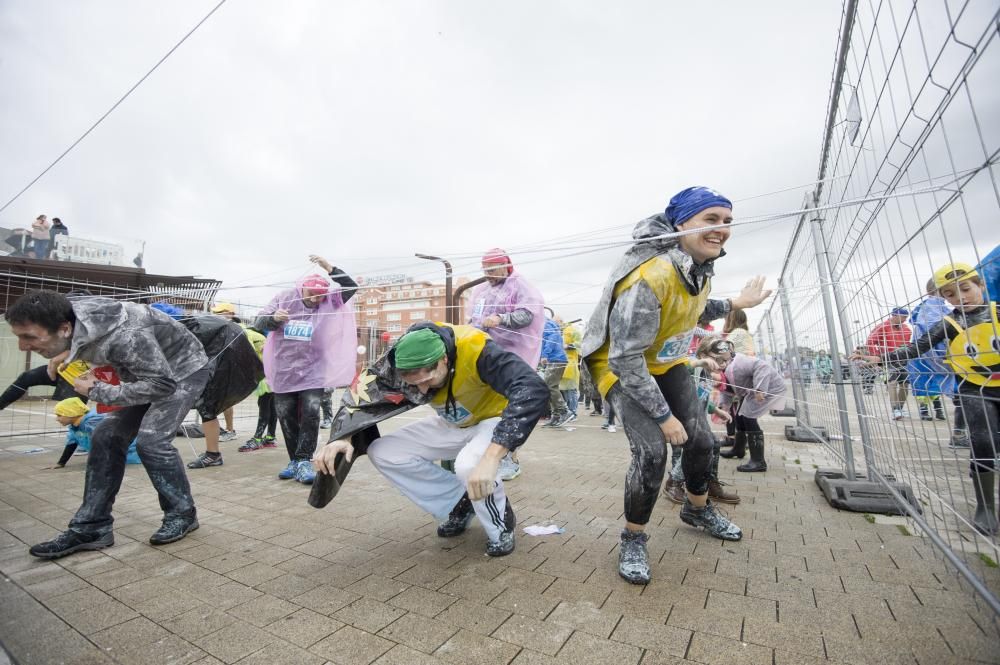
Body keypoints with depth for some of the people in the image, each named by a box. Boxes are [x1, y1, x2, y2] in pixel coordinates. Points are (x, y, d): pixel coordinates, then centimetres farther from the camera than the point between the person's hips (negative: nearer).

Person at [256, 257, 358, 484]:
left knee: (311, 412, -11)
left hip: (313, 371, -2)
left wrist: (329, 268, -24)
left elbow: (352, 287, -16)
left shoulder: (329, 302, -4)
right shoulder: (284, 298, -2)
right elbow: (259, 323, 0)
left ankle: (303, 461, -2)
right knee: (286, 416, 9)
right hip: (284, 371, 2)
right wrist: (274, 318, -23)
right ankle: (294, 460, 23)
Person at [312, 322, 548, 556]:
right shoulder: (401, 361, -21)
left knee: (470, 466, -37)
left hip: (494, 419, -5)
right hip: (452, 425, 6)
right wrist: (344, 437, -30)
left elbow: (533, 390, -48)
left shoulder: (474, 349, -37)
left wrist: (491, 456, -57)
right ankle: (460, 502, 8)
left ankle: (500, 525, -2)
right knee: (382, 453, -7)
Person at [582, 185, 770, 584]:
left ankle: (697, 510, 41)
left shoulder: (701, 268, -5)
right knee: (652, 452, -21)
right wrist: (664, 417, -24)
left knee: (701, 441, 10)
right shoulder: (648, 278, -34)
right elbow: (625, 359, -31)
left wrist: (736, 304, 7)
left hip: (666, 362, 8)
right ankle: (633, 539, 5)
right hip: (621, 366, -8)